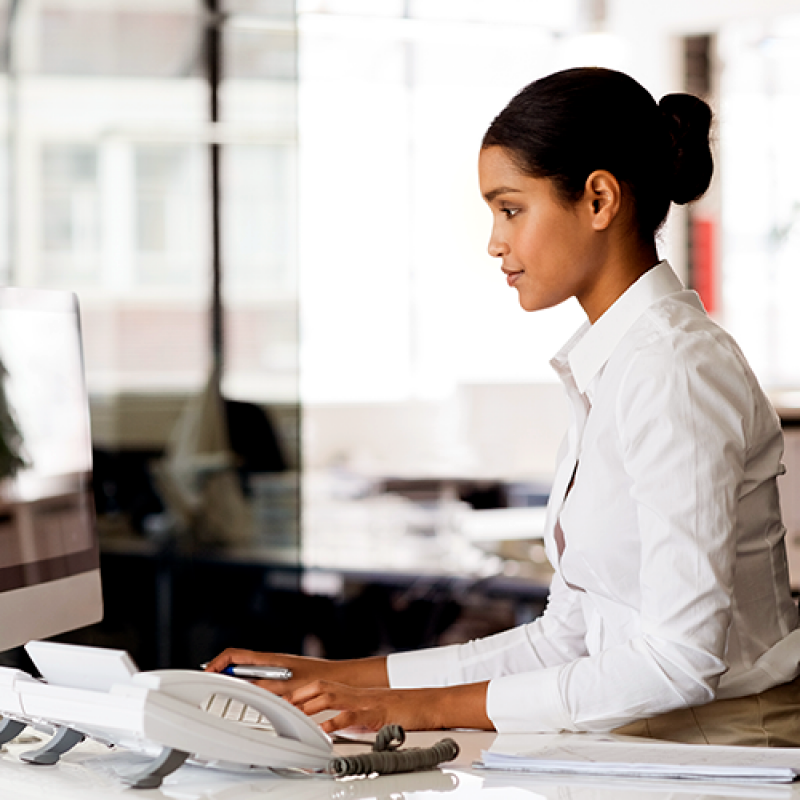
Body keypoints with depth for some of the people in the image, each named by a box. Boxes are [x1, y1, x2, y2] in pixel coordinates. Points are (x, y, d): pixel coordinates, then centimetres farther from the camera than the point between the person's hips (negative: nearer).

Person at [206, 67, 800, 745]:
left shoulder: (672, 367, -15)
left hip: (726, 747, -7)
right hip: (648, 740, 7)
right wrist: (348, 679, 9)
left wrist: (438, 706, -16)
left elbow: (680, 659, -20)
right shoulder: (604, 369, 13)